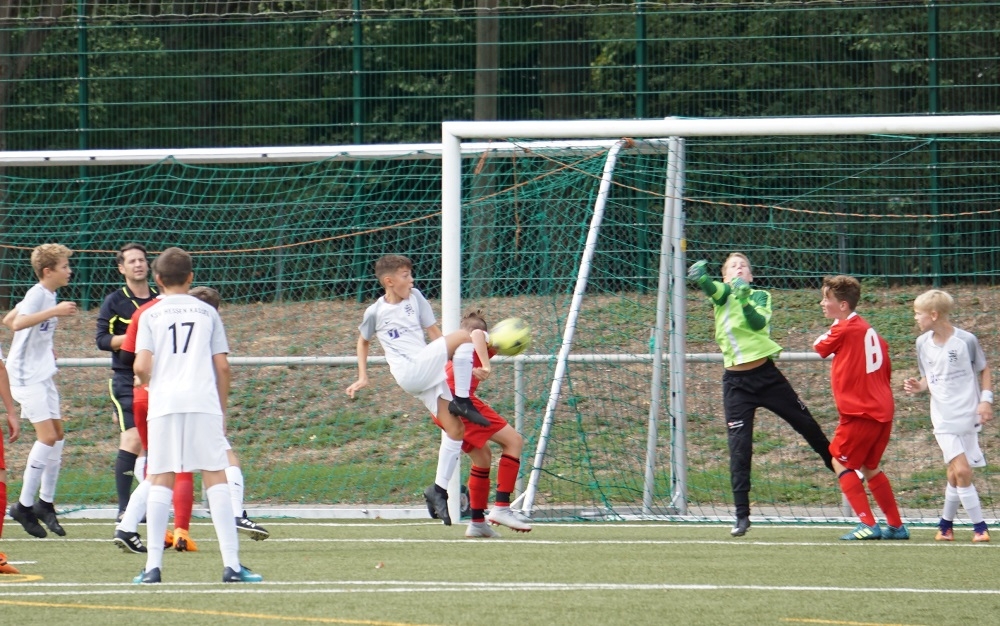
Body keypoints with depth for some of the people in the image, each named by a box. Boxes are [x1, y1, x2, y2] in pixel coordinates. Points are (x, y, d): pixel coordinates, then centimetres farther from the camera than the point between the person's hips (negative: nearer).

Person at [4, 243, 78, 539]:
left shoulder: (48, 295, 11)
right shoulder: (37, 294, -16)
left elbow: (8, 319, 23)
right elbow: (17, 323, -34)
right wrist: (54, 312, -40)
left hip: (42, 375, 10)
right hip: (27, 376, -10)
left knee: (58, 436, 10)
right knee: (47, 437, -14)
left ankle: (45, 503, 17)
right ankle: (25, 505, -8)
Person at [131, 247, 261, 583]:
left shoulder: (151, 315, 7)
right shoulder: (208, 312, 11)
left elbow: (141, 367, -3)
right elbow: (222, 366, 7)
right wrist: (222, 410, 17)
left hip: (165, 404, 0)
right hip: (204, 402, 0)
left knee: (161, 480, 3)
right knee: (216, 478, 1)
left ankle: (153, 565, -2)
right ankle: (232, 563, -5)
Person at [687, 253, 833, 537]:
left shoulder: (760, 296, 1)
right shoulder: (722, 293, 1)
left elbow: (759, 323, -19)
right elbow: (711, 288, -24)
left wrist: (744, 300, -37)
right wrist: (700, 276, -47)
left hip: (766, 375, 0)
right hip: (736, 382, 0)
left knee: (807, 426, 9)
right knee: (739, 448, -5)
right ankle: (742, 516, 1)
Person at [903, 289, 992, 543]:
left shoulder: (966, 340, -7)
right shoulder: (923, 344, 4)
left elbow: (984, 370, 5)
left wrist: (986, 399, -6)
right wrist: (918, 386, -6)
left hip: (968, 415, -2)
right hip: (944, 418, 2)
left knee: (956, 474, 0)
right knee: (961, 470, -11)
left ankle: (945, 524, 18)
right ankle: (979, 526, -3)